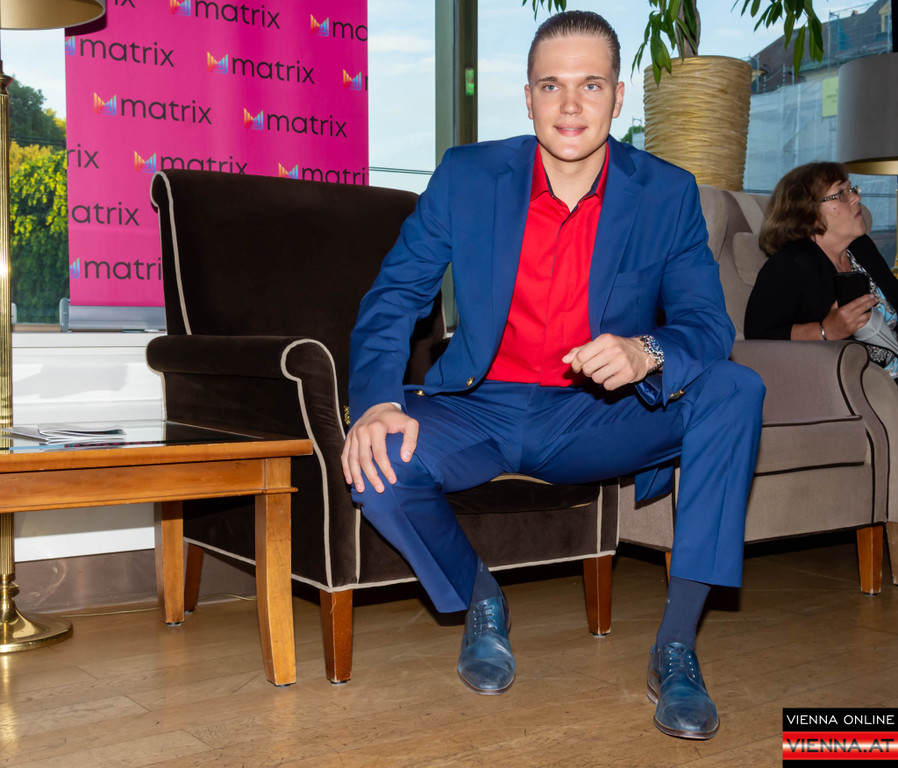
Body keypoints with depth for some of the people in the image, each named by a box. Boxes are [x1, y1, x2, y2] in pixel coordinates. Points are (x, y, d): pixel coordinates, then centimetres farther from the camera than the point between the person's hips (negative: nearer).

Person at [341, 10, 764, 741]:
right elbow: (393, 297, -6)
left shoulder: (668, 194, -5)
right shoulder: (466, 176, -4)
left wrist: (646, 352, -35)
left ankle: (677, 644, -17)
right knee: (378, 462, -29)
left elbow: (709, 325, -10)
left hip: (597, 421, 0)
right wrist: (376, 402, -25)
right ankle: (480, 600, 4)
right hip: (483, 409, 0)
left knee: (735, 391, -24)